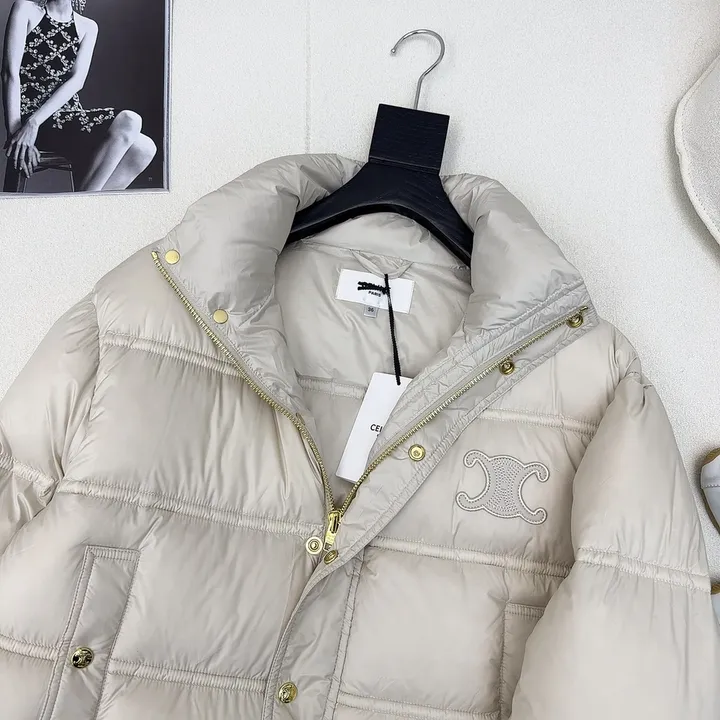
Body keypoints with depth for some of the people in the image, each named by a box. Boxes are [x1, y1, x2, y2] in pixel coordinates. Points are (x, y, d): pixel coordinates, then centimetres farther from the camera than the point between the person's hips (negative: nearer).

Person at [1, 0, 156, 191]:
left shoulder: (88, 27, 14)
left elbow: (77, 80, -1)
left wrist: (35, 122, -15)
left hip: (70, 116, 4)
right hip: (29, 114, -4)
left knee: (144, 149, -21)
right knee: (128, 122, -26)